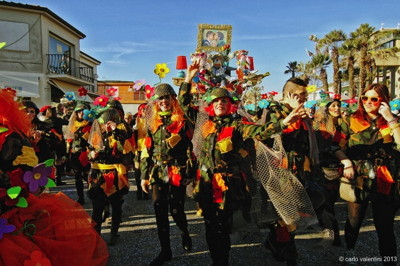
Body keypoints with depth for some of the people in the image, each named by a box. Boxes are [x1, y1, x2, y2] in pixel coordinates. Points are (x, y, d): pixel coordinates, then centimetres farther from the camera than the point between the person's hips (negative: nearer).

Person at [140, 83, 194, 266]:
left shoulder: (182, 121, -1)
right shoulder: (153, 123, 11)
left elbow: (190, 148, -5)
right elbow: (146, 150, 10)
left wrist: (190, 173, -11)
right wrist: (144, 175, 7)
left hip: (176, 173, -4)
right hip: (157, 173, 4)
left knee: (176, 210, 1)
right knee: (160, 211, 6)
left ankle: (184, 233, 35)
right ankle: (165, 251, 21)